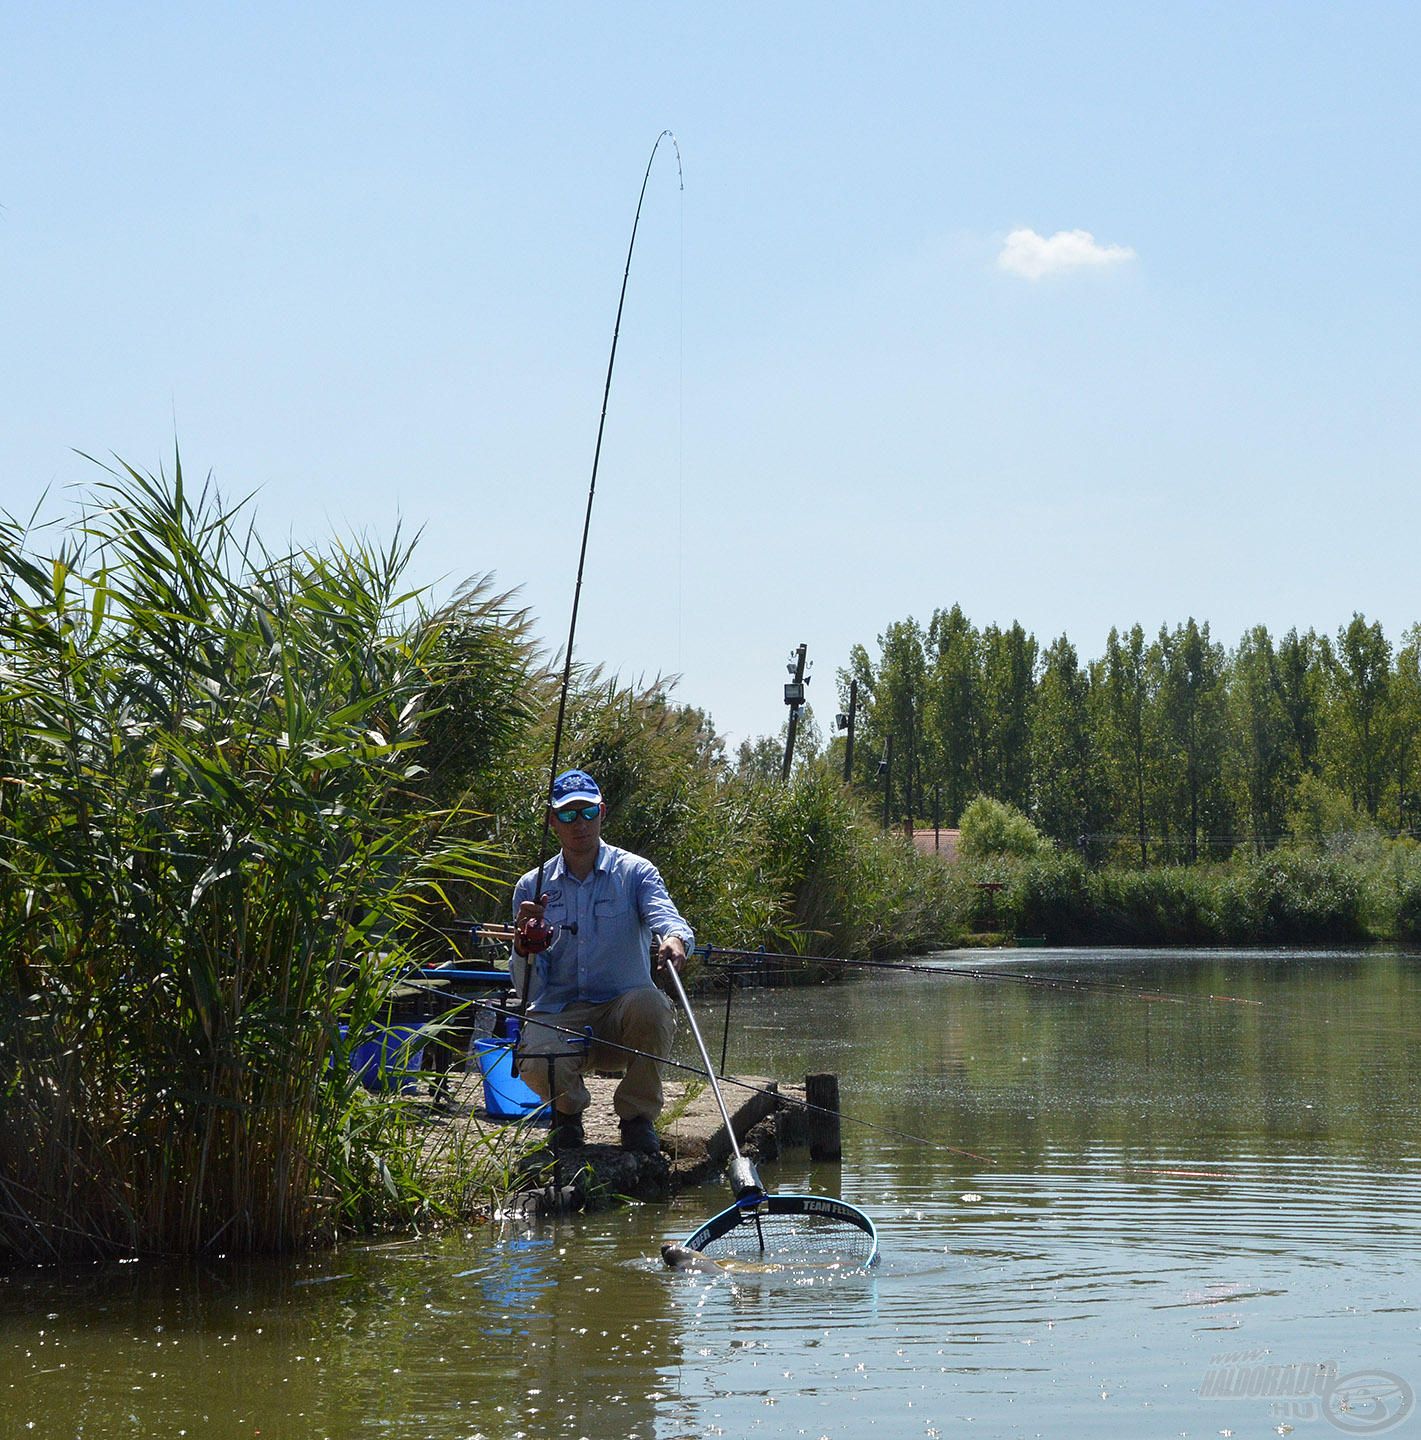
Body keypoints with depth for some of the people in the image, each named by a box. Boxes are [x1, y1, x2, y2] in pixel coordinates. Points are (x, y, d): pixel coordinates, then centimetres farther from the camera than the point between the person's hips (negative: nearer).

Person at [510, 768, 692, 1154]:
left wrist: (675, 938, -43)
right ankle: (568, 1108, 7)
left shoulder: (634, 872, 4)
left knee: (650, 1004, -36)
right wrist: (524, 947, -18)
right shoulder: (532, 887, 8)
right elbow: (528, 989, 4)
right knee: (537, 1065, -34)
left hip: (623, 1010, 0)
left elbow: (664, 915, -19)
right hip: (558, 1013, 0)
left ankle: (637, 1115, -8)